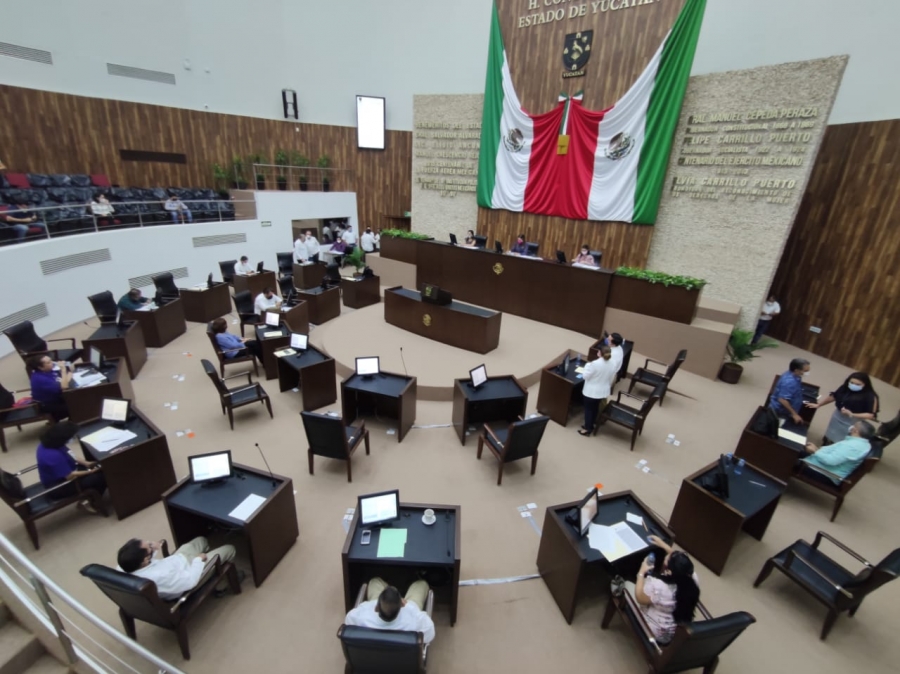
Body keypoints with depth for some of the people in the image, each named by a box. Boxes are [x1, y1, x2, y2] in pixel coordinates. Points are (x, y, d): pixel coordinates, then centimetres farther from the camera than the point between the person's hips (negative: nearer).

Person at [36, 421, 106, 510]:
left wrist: (85, 463, 2)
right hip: (58, 488, -9)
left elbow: (68, 457, 8)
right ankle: (88, 502, 9)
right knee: (100, 477, -14)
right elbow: (70, 476, -27)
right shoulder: (54, 455, -37)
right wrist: (90, 471, -14)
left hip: (59, 476, 9)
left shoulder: (48, 443, -8)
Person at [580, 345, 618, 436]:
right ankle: (591, 424, 37)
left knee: (588, 409, 9)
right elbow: (612, 379, 6)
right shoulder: (613, 363, -7)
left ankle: (587, 428, 18)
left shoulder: (595, 363, -28)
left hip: (591, 391, -6)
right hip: (604, 391, 6)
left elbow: (585, 376, -18)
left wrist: (588, 365, -4)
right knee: (595, 407, 22)